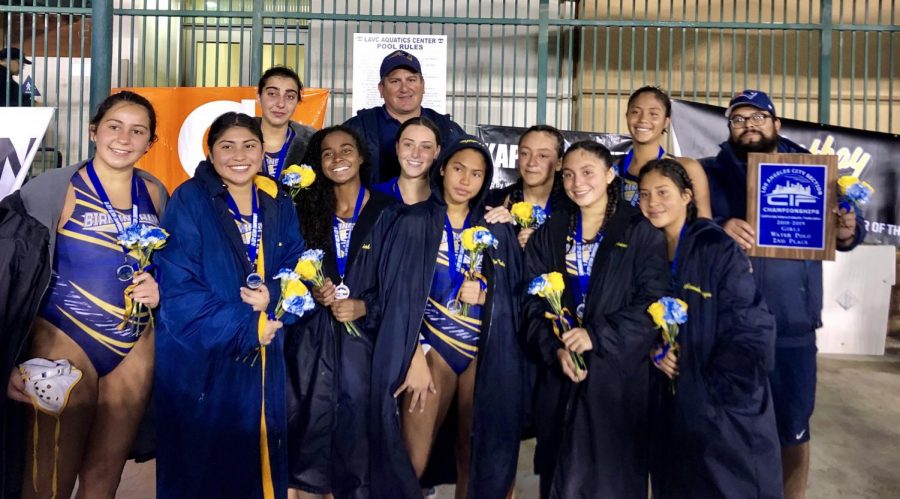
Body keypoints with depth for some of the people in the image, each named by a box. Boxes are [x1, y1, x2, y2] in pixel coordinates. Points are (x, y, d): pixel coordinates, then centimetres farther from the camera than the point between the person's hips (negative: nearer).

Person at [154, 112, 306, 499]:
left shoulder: (278, 204, 7)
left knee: (258, 460, 15)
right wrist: (245, 328, -17)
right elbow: (178, 289, -14)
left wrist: (273, 297, -18)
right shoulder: (189, 201, -8)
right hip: (200, 361, -4)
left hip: (264, 361, 4)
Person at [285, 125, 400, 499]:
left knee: (355, 429, 3)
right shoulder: (307, 210, 8)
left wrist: (363, 307, -14)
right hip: (312, 338, 2)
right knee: (309, 428, 4)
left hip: (362, 336, -2)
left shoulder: (387, 212, 0)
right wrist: (313, 291, -8)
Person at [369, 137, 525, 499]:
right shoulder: (415, 222, -2)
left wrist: (484, 293, -11)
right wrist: (415, 359, -14)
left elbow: (514, 291, 10)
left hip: (485, 352, 3)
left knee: (475, 455, 10)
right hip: (432, 346, -3)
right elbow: (402, 297, -7)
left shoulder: (496, 228, 8)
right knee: (412, 462, -4)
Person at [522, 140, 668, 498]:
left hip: (619, 375, -3)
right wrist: (556, 350, -11)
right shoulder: (549, 234, 11)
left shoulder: (642, 233, 0)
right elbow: (534, 302, 4)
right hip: (559, 375, 3)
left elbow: (652, 304, -9)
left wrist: (597, 336, -19)